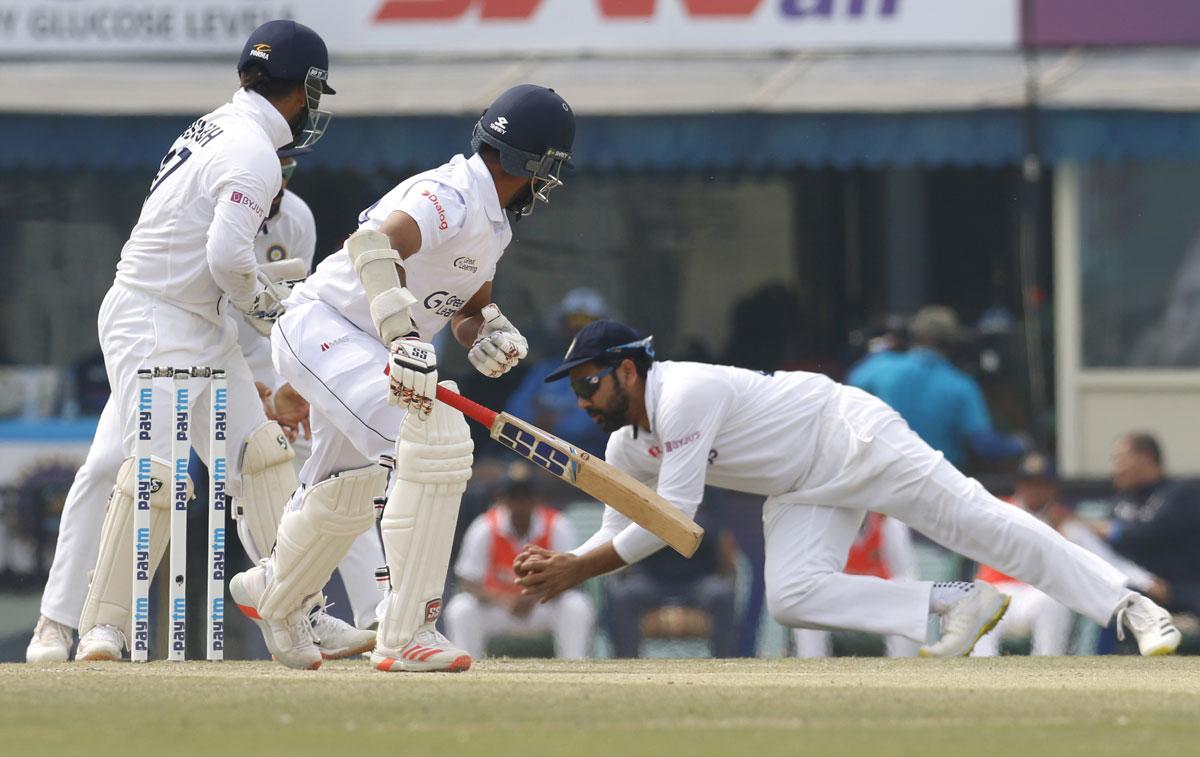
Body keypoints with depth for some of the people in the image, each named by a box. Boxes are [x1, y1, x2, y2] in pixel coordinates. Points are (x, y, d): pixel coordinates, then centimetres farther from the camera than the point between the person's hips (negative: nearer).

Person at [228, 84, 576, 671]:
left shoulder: (493, 224, 10)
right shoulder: (454, 194, -22)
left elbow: (469, 311, 19)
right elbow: (374, 242, -39)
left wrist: (488, 337, -6)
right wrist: (405, 339, -51)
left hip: (365, 349, 11)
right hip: (320, 328, -11)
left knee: (348, 495, 26)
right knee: (436, 437, -27)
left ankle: (275, 596, 56)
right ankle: (405, 635, -27)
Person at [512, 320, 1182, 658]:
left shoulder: (684, 395, -26)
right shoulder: (628, 447, 4)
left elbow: (673, 518, -28)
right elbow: (618, 534, 10)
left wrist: (579, 568, -24)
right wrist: (560, 568, -11)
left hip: (852, 438, -9)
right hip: (803, 489, 9)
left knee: (984, 525, -14)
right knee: (793, 597, -13)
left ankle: (1128, 604, -9)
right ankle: (956, 606, -6)